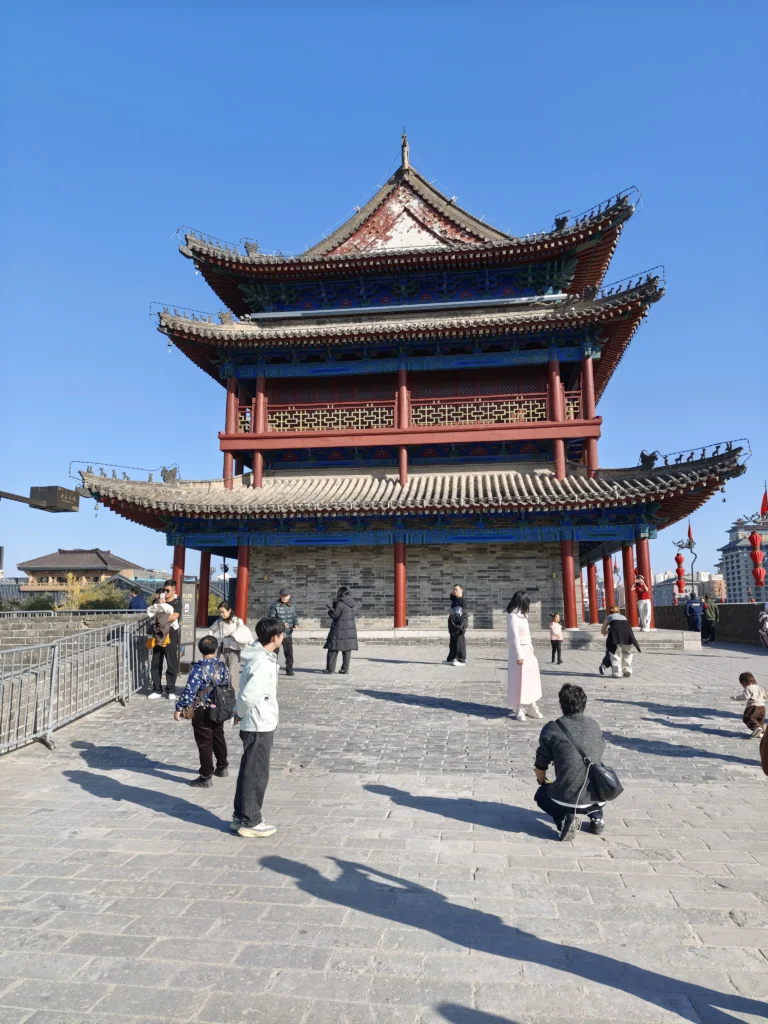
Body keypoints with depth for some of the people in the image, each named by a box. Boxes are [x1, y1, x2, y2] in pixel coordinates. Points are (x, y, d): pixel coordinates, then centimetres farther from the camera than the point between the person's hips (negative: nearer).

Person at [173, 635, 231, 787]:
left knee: (205, 743, 3)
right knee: (219, 738, 22)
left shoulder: (198, 668, -19)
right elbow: (227, 688, 7)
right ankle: (222, 767, 38)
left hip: (202, 712, -6)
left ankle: (206, 777, 9)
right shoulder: (223, 667, -1)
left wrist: (179, 708, -10)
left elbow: (189, 691, -20)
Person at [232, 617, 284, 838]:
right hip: (260, 725, -9)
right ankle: (250, 822, 16)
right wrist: (241, 713, -10)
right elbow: (248, 696, -28)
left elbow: (247, 692, 12)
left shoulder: (259, 657, 7)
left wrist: (239, 712, 7)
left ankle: (241, 817, 30)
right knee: (257, 775, 3)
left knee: (249, 772, 18)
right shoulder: (262, 663, -24)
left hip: (260, 723, 9)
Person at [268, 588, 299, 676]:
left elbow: (295, 616, 11)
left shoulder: (292, 606, 8)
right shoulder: (274, 605, -8)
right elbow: (272, 618, -12)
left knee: (289, 652, 1)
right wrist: (281, 624, -25)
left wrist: (296, 624, -10)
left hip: (288, 633, 3)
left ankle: (289, 670, 11)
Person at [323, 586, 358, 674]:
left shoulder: (340, 603, -16)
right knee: (347, 650, 9)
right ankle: (345, 669, 10)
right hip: (350, 629, 7)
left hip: (340, 629, -7)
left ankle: (330, 669, 2)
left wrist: (330, 611, 8)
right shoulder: (351, 603, 8)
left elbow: (334, 615, -13)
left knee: (333, 649, 0)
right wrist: (335, 603, 10)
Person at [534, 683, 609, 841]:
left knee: (541, 794, 28)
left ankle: (563, 820, 2)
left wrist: (544, 783, 27)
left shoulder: (552, 728, -5)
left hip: (566, 800, -5)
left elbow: (540, 768, 3)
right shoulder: (595, 726, 7)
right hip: (597, 800, 5)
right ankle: (596, 818, 19)